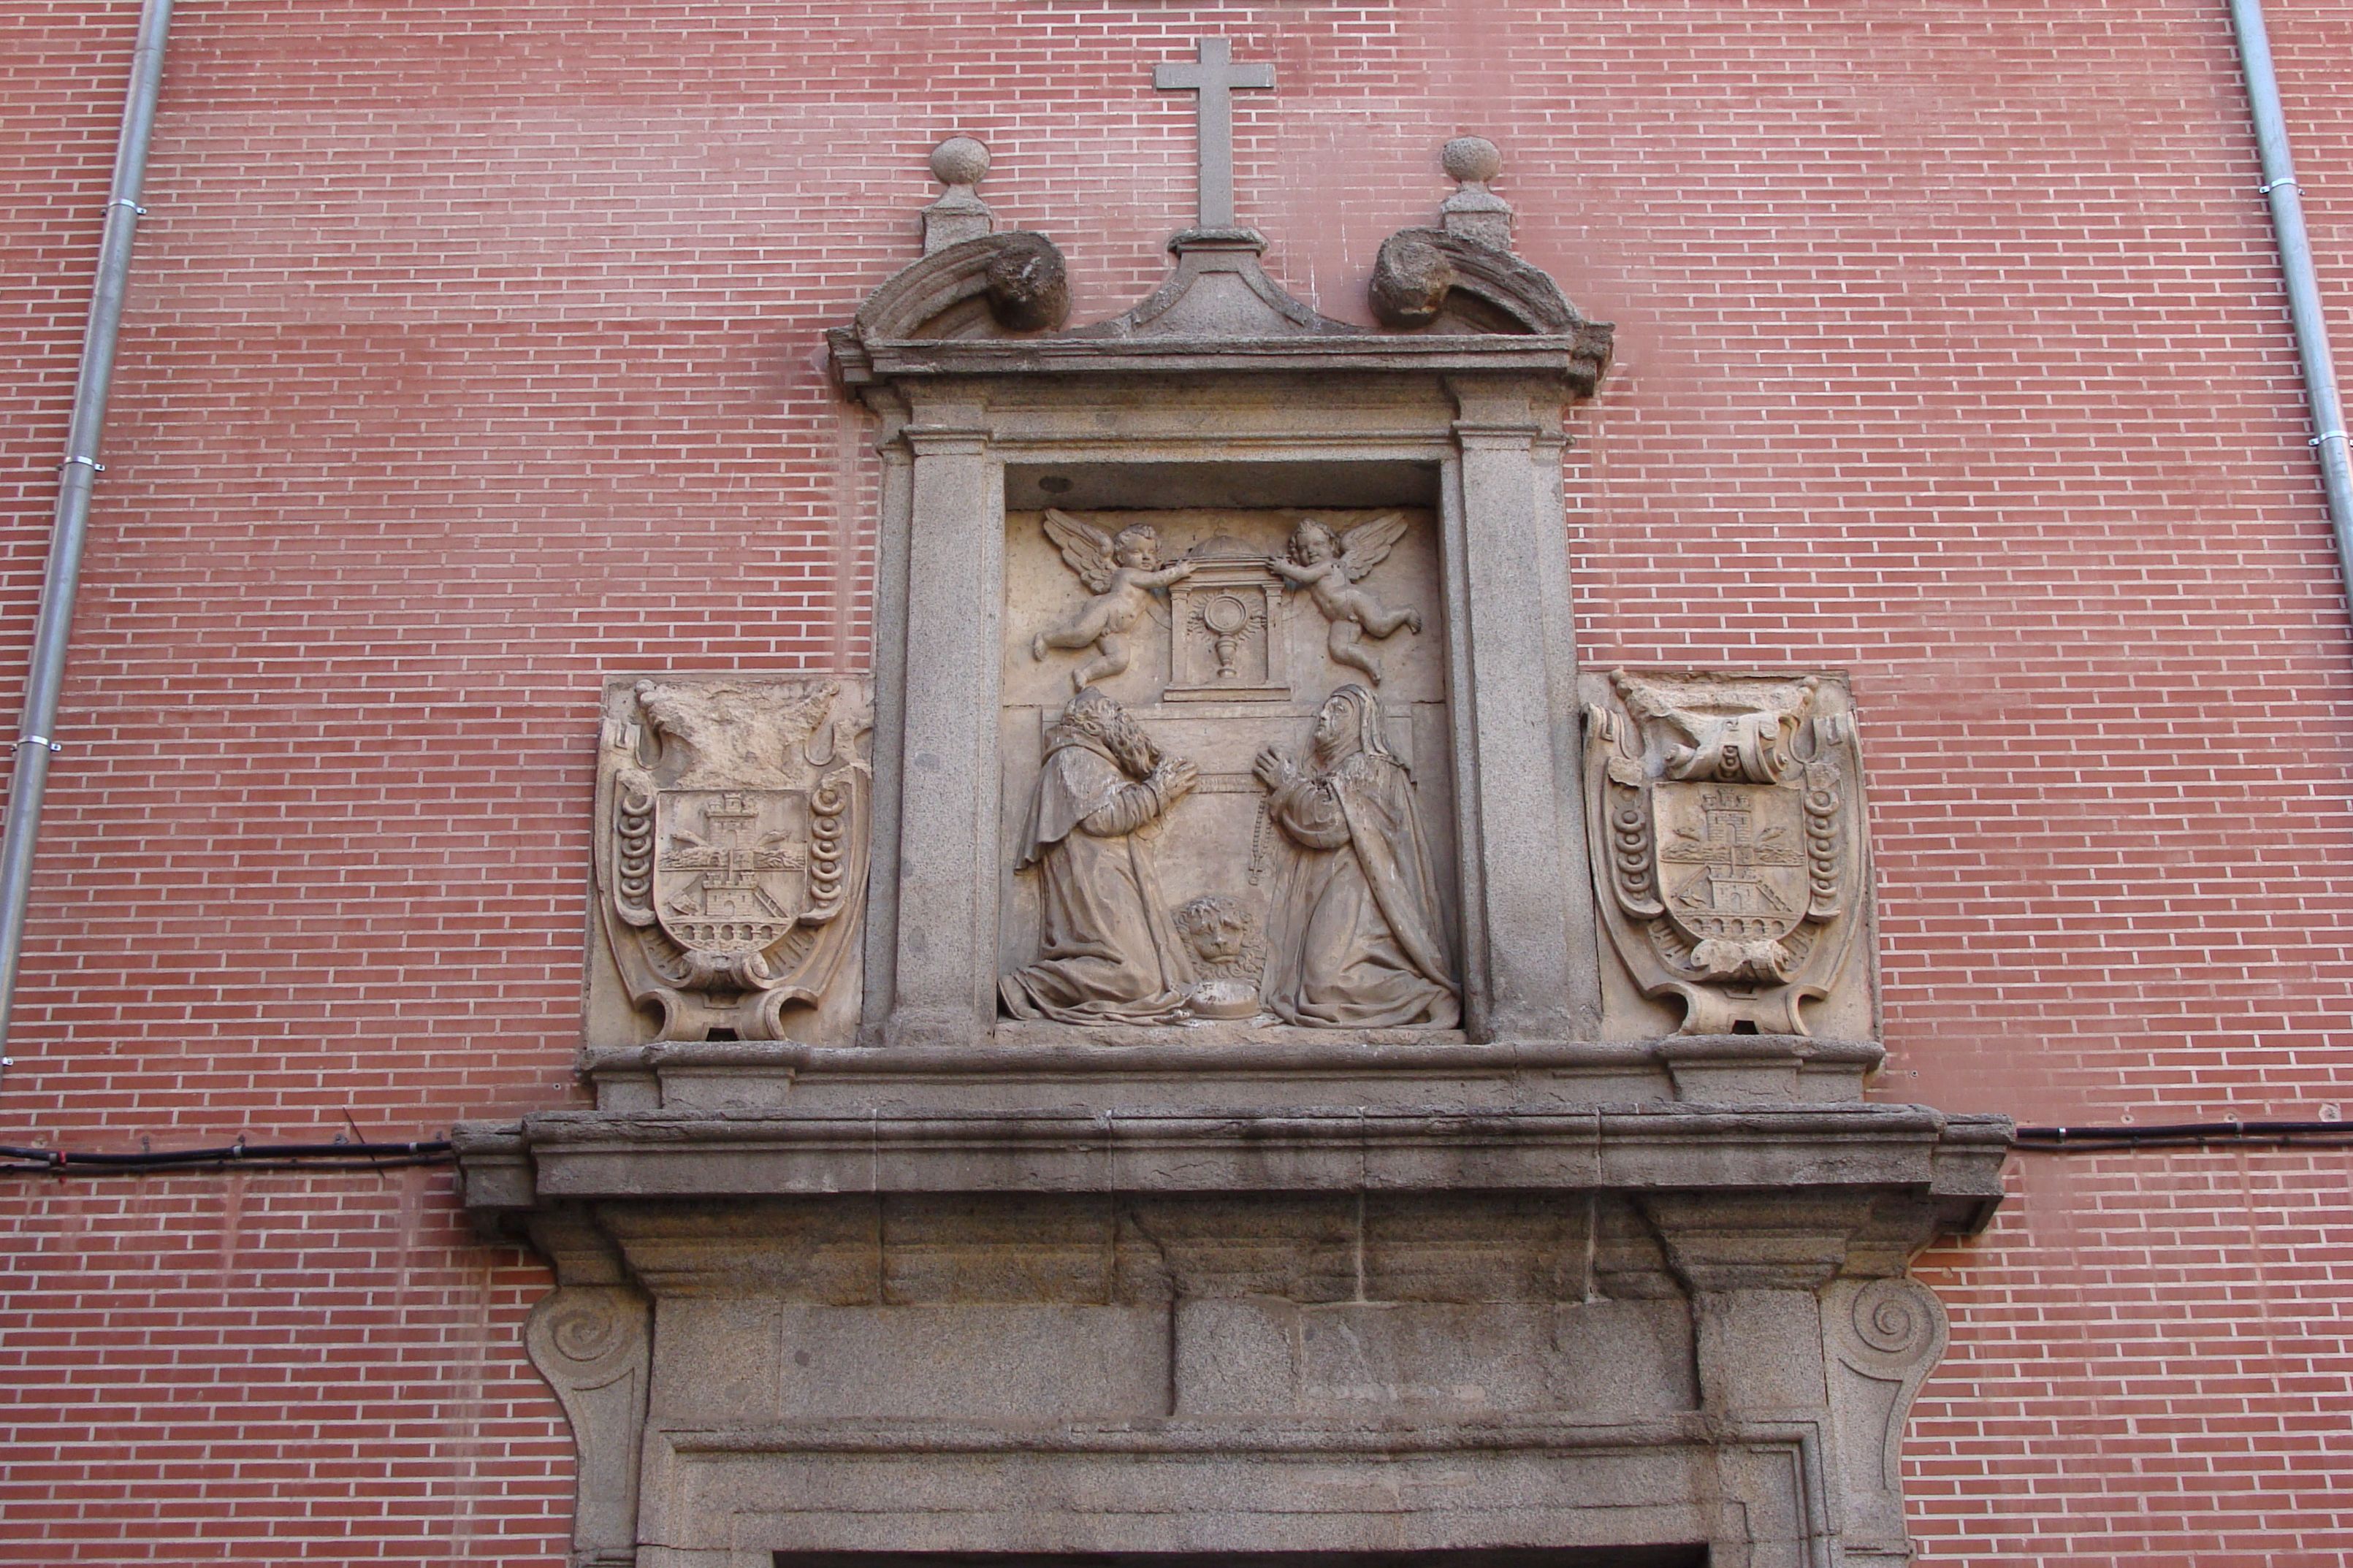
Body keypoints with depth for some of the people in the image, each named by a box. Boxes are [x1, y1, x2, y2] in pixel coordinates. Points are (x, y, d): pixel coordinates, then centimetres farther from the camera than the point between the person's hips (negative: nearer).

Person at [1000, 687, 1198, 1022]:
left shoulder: (1099, 763, 27)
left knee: (1174, 977, -3)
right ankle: (1023, 986, -18)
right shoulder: (1074, 759, -1)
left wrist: (1163, 786, 21)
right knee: (1132, 978, -24)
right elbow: (1100, 818, -12)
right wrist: (1157, 792, -4)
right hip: (1095, 887, -10)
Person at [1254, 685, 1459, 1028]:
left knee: (1333, 982, -23)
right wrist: (1284, 786, 12)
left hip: (1355, 895, -9)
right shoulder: (1331, 772, 26)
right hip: (1326, 895, 9)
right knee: (1320, 979, -6)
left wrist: (1288, 783, 1)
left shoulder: (1370, 769, -3)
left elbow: (1328, 823, -12)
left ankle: (1430, 996, -10)